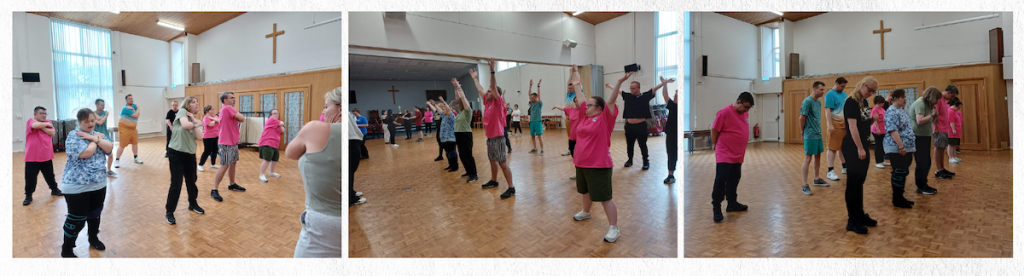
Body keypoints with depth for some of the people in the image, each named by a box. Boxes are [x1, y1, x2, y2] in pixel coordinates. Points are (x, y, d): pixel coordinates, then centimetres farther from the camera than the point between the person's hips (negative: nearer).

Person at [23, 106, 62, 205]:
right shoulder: (30, 121, -6)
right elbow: (35, 125, -28)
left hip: (46, 156, 4)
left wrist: (42, 127, -16)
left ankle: (54, 189, 31)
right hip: (32, 157, -3)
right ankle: (28, 196, 15)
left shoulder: (49, 122, 7)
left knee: (50, 175, 17)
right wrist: (46, 124, -10)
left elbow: (52, 132, -7)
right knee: (30, 178, 4)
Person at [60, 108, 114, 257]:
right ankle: (66, 250, 16)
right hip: (77, 186, -6)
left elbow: (109, 148, -5)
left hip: (99, 184, 6)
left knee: (95, 214, 20)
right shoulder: (73, 136, -11)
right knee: (76, 219, 0)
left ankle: (93, 238, 39)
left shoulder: (97, 134, 9)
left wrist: (94, 138, -16)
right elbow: (86, 153, -24)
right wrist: (95, 139, -10)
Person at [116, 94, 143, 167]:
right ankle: (117, 160, 4)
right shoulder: (125, 108, -17)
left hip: (133, 128, 7)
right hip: (125, 129, -7)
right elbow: (136, 115, -20)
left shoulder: (134, 106, 6)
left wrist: (133, 109, -17)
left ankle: (136, 158, 24)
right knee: (123, 145, -6)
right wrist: (137, 109, -4)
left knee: (135, 143, 12)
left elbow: (138, 114, -4)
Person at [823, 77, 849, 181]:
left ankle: (845, 167, 26)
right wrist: (830, 125, -21)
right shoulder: (830, 94, -8)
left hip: (844, 123, 7)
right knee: (833, 148, -5)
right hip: (835, 124, -7)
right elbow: (827, 110, -15)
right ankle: (830, 172, -3)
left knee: (843, 146, 15)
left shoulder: (844, 94, 15)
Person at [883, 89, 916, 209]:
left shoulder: (902, 111, 17)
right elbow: (893, 130, -22)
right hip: (897, 148, -10)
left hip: (906, 147, 10)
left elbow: (907, 129, 24)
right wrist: (901, 146, -25)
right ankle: (897, 200, 2)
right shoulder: (892, 112, -14)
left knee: (903, 173, 12)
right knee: (899, 173, -6)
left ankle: (900, 197, 20)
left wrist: (909, 147, 20)